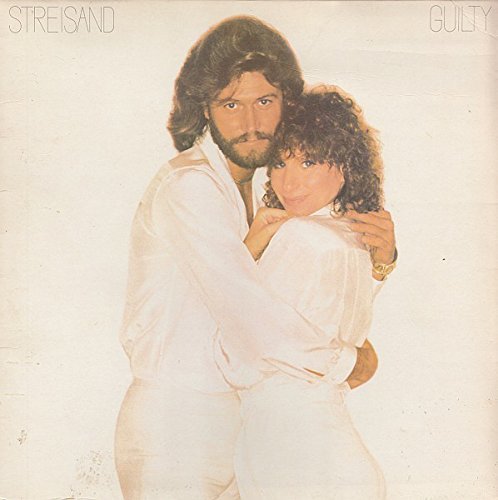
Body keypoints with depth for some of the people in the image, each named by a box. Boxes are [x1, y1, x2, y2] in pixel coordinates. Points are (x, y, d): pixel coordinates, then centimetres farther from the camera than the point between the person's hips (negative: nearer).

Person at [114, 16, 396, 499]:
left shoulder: (246, 188, 10)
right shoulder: (188, 187, -19)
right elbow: (251, 315, -26)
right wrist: (347, 359, -12)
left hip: (217, 415, 8)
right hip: (172, 427, -8)